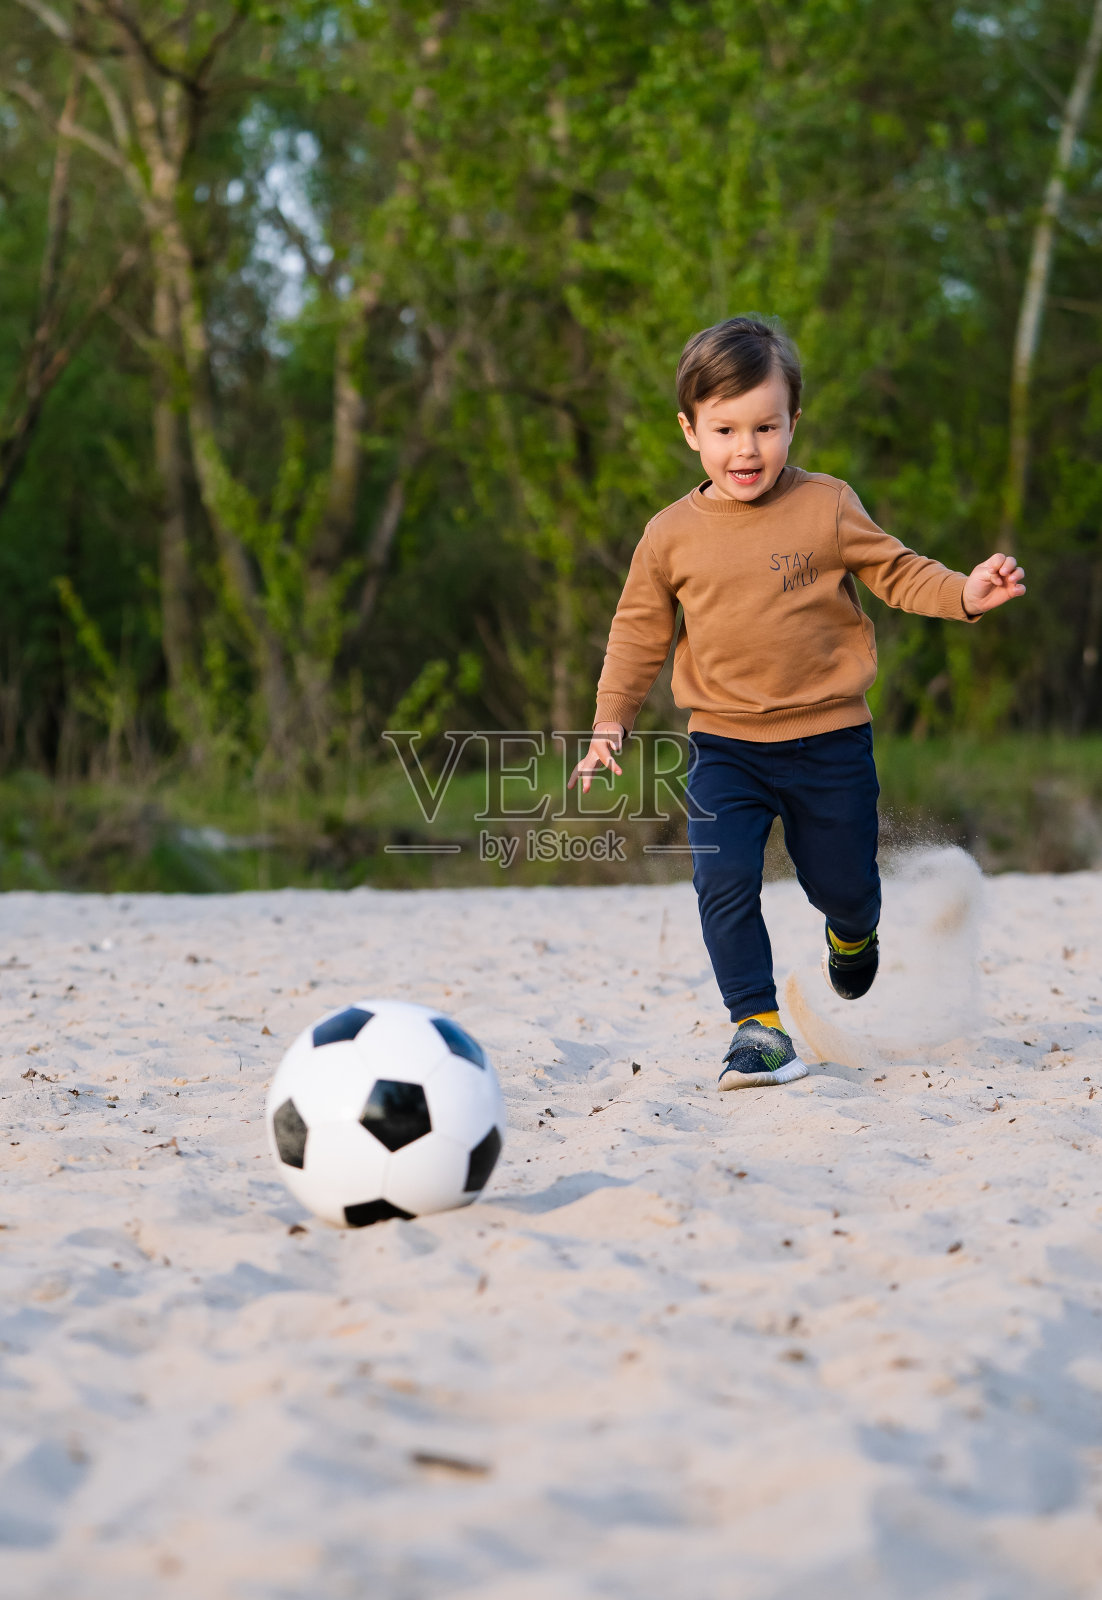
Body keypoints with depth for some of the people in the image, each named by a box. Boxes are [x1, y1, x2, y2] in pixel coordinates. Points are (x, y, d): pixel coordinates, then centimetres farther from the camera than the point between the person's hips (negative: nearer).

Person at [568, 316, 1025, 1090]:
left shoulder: (827, 507, -6)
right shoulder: (671, 536, -2)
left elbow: (896, 572, 1)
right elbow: (640, 632, 8)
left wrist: (965, 593, -15)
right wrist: (611, 721, 3)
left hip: (829, 741, 0)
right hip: (725, 747, 1)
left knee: (843, 886, 12)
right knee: (725, 884, -15)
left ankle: (853, 934, 49)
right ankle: (760, 1029, -5)